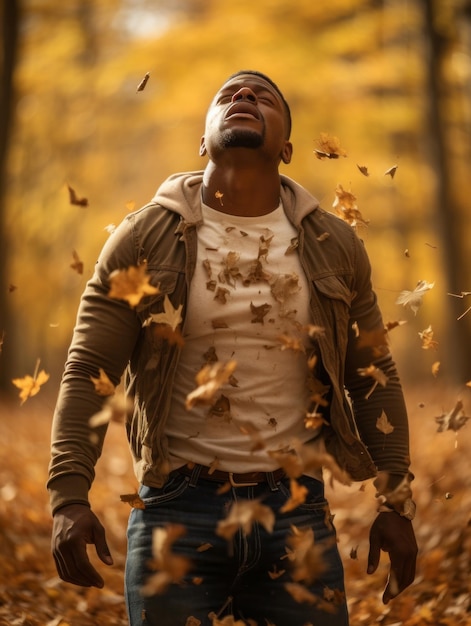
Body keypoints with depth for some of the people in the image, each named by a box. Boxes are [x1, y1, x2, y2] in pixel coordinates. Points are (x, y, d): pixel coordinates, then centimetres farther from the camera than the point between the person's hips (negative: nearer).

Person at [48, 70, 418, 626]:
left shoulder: (334, 246, 7)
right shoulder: (144, 240, 1)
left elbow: (373, 379, 12)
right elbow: (88, 374, -2)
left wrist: (396, 504, 7)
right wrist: (69, 499, -13)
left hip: (298, 514, 2)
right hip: (178, 515, -2)